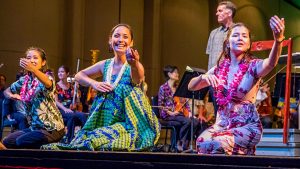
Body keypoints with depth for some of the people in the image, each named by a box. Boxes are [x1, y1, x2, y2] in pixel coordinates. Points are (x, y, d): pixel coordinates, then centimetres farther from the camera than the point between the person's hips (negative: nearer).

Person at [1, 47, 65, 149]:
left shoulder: (46, 78, -15)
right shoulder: (24, 80, 4)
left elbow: (48, 84, -40)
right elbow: (6, 91, 17)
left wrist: (33, 69, -59)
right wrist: (12, 95, -8)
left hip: (52, 129, -7)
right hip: (35, 127, 7)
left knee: (21, 142, -22)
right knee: (7, 142, -1)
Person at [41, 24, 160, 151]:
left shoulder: (135, 66, -5)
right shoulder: (105, 65, 9)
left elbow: (138, 78, -31)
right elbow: (79, 76, 22)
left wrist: (134, 64, -55)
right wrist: (94, 83, 0)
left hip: (127, 123, -4)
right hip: (104, 120, 4)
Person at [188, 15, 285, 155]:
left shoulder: (253, 66, -6)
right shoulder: (220, 68, 8)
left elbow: (270, 64, -31)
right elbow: (191, 87, 12)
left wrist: (278, 39, -53)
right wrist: (203, 77, -13)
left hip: (248, 125, -4)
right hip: (222, 124, 4)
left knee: (219, 144, -31)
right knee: (202, 142, -27)